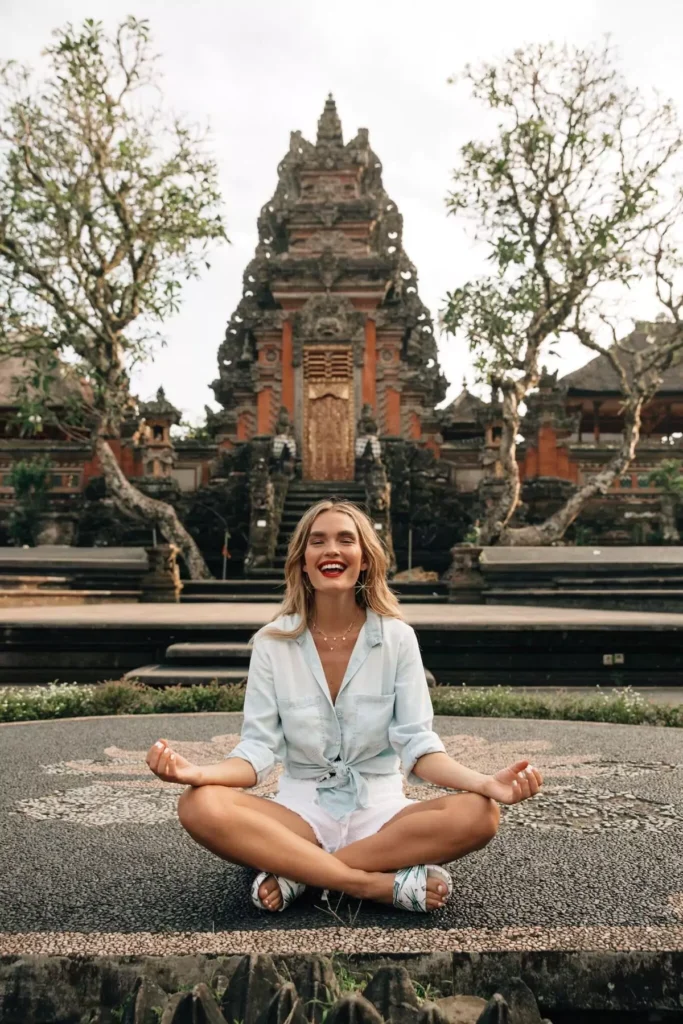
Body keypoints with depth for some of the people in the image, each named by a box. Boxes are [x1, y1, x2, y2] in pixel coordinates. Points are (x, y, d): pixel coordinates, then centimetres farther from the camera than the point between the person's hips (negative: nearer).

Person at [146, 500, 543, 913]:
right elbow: (258, 750, -7)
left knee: (479, 815, -28)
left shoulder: (397, 637, -4)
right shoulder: (272, 643, -3)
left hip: (379, 810, 1)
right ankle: (382, 884, -24)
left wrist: (487, 783, -26)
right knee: (200, 807, -29)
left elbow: (417, 745, -7)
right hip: (301, 809, 0)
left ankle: (295, 872, -19)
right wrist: (199, 773, -28)